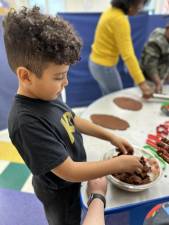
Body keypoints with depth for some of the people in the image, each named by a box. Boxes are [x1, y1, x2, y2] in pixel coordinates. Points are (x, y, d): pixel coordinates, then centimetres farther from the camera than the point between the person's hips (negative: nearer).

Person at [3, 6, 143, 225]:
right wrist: (119, 164, -24)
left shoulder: (46, 94, -12)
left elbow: (73, 120, 3)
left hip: (74, 178, 7)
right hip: (60, 192, -6)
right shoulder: (27, 122, -38)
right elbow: (69, 171, -33)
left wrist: (111, 136, -1)